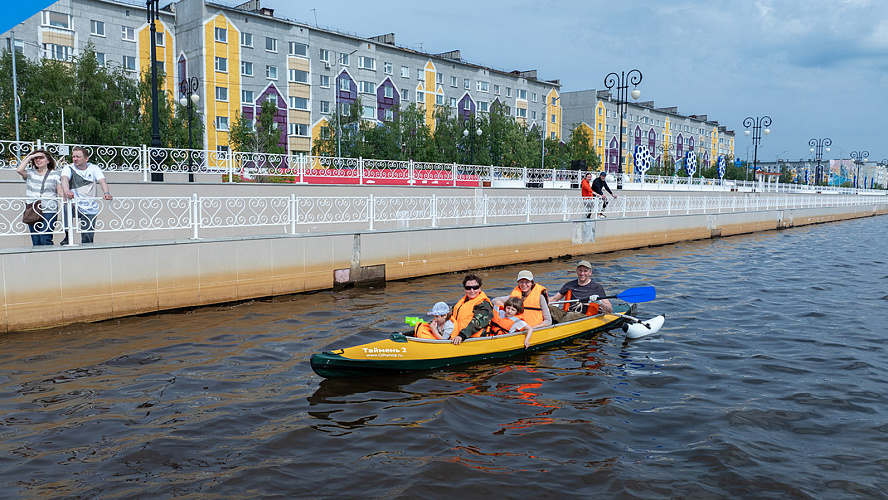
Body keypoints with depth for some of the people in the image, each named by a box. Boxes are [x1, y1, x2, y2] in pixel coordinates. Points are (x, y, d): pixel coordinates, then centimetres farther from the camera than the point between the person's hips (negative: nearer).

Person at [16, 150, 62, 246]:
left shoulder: (55, 174, 10)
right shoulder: (30, 173, 14)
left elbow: (60, 191, 4)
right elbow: (19, 170, -6)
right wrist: (30, 157, 1)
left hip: (49, 211, -3)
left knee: (45, 240, -12)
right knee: (36, 242, 1)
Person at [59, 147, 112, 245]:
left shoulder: (94, 169, 8)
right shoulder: (69, 168, 5)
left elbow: (102, 181, -9)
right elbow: (64, 179, -16)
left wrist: (106, 193, -32)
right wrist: (67, 190, -40)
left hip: (90, 209, 1)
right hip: (75, 205, -1)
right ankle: (67, 236, -24)